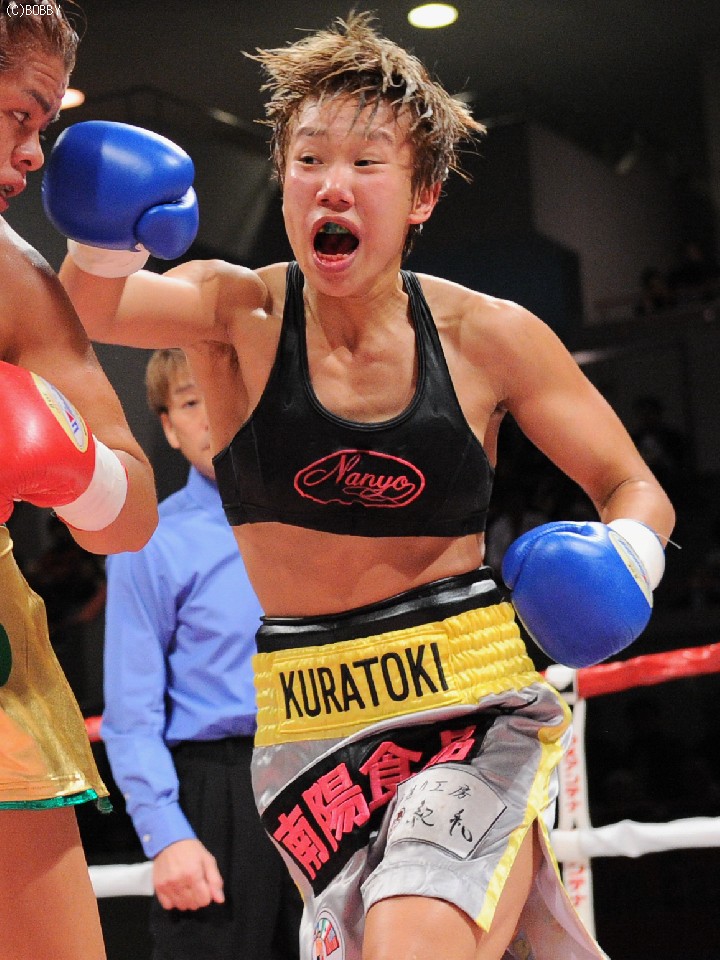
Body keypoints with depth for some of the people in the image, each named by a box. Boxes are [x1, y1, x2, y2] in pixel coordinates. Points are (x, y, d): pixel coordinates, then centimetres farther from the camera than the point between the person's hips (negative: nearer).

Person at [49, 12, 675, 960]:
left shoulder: (490, 337, -2)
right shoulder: (240, 314, -2)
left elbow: (635, 488, 7)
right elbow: (87, 311, -22)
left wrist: (624, 556, -14)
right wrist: (103, 240, -42)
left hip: (477, 706, -1)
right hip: (309, 728, 2)